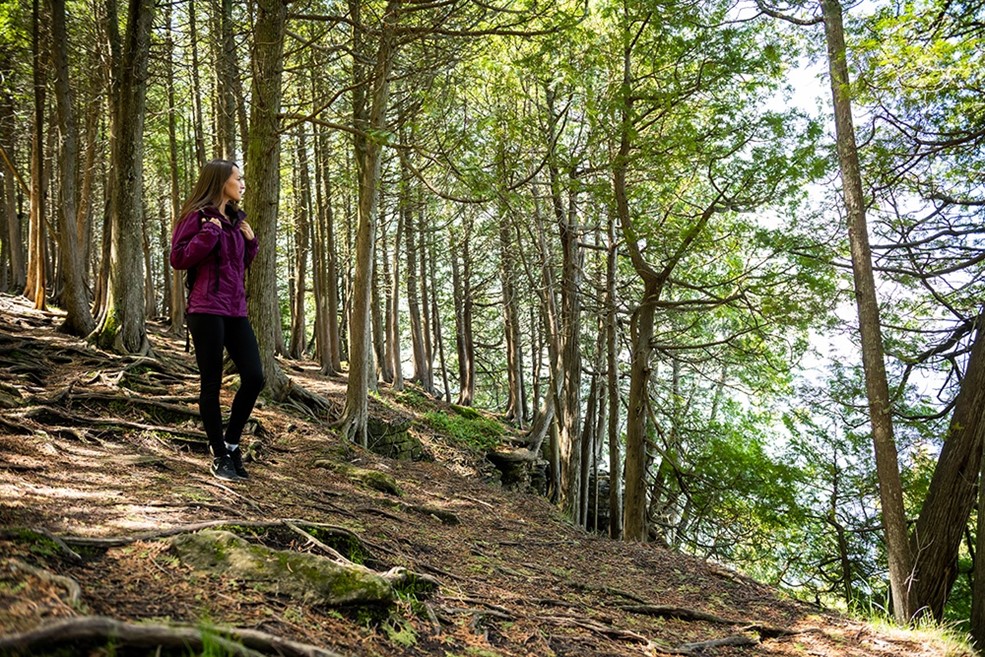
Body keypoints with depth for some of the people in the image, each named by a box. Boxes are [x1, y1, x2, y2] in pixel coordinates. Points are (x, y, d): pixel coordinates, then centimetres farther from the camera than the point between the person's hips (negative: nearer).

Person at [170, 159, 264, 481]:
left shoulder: (236, 219, 17)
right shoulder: (198, 216, -5)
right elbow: (178, 258, -13)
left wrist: (250, 241, 8)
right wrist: (210, 232, -15)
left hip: (235, 310, 7)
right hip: (207, 309, -7)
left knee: (254, 376, -1)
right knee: (212, 382, 0)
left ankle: (231, 442, 17)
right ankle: (220, 455, 11)